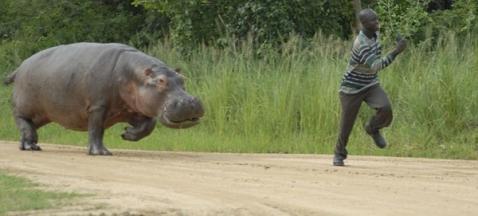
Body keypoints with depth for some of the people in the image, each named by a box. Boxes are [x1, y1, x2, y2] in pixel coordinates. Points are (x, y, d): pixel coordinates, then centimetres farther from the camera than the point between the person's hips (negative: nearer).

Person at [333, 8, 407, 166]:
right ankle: (339, 154, 30)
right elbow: (375, 66, -41)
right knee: (347, 124, 4)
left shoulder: (375, 32, -5)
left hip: (371, 85, 6)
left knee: (386, 109, -20)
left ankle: (372, 129, 11)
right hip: (352, 88, -6)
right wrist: (396, 51, -44)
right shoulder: (361, 44, -30)